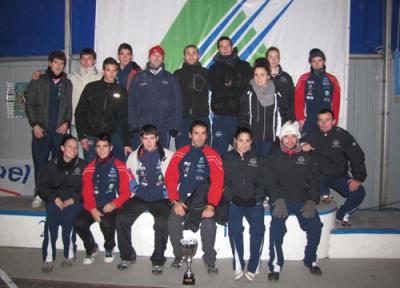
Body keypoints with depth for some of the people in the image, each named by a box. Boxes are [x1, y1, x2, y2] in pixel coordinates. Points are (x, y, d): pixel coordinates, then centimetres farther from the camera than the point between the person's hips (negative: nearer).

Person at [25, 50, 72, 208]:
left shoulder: (68, 84, 9)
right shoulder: (38, 81, 6)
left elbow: (70, 106, 8)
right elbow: (29, 104, 4)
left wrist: (67, 122, -6)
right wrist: (35, 124, -5)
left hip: (60, 131, 1)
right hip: (41, 130, 0)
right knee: (40, 164, 2)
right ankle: (39, 194, 14)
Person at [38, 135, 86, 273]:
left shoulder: (82, 165, 7)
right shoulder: (52, 165, 9)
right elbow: (42, 187, 7)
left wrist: (73, 199, -14)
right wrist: (55, 198, -9)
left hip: (74, 201, -1)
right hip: (55, 200, 1)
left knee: (68, 214, -31)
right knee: (52, 215, -29)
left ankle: (69, 254, -16)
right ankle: (48, 258, -24)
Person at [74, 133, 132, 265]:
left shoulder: (120, 167, 0)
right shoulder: (90, 168, 9)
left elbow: (126, 191, -2)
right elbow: (87, 193, 5)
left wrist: (114, 204, -19)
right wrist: (92, 209, -13)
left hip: (112, 206, -3)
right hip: (94, 206, 3)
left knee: (106, 223, -32)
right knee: (79, 222, -23)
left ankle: (109, 248, 4)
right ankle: (91, 248, 9)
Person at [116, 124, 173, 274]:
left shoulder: (168, 155, 3)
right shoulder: (134, 156, 11)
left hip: (160, 198, -3)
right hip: (139, 197, 3)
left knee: (162, 221, -29)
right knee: (121, 218, -18)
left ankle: (158, 260, -8)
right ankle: (127, 255, 3)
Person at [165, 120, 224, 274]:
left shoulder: (213, 156, 0)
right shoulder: (180, 154, 5)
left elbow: (217, 182, -6)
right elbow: (170, 178, 1)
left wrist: (211, 205, -18)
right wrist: (175, 201, -10)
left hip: (203, 199, -1)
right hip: (183, 198, 2)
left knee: (209, 224, -26)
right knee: (173, 222, -22)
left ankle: (210, 260, -1)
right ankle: (178, 255, 6)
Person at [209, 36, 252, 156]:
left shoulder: (244, 66, 15)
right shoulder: (214, 69, 10)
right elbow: (217, 91, -5)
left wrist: (232, 83, -5)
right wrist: (237, 91, -6)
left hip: (241, 115, 1)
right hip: (221, 116, -1)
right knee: (219, 151, -1)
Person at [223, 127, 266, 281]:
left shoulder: (257, 157, 14)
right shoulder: (228, 158, 12)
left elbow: (262, 182, 10)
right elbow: (224, 182, 7)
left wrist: (256, 198, -4)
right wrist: (233, 197, -8)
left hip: (253, 201, 1)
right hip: (235, 201, 0)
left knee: (258, 228, -24)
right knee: (234, 227, -27)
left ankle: (252, 267, -10)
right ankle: (238, 265, -12)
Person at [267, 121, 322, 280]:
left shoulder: (307, 157, 12)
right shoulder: (274, 157, 9)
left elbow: (314, 182, 8)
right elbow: (271, 182, 0)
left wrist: (312, 202, -9)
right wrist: (278, 201, -17)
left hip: (303, 200, 1)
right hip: (281, 200, -1)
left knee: (315, 225, -22)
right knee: (276, 225, -28)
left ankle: (310, 259, 5)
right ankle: (276, 264, -10)